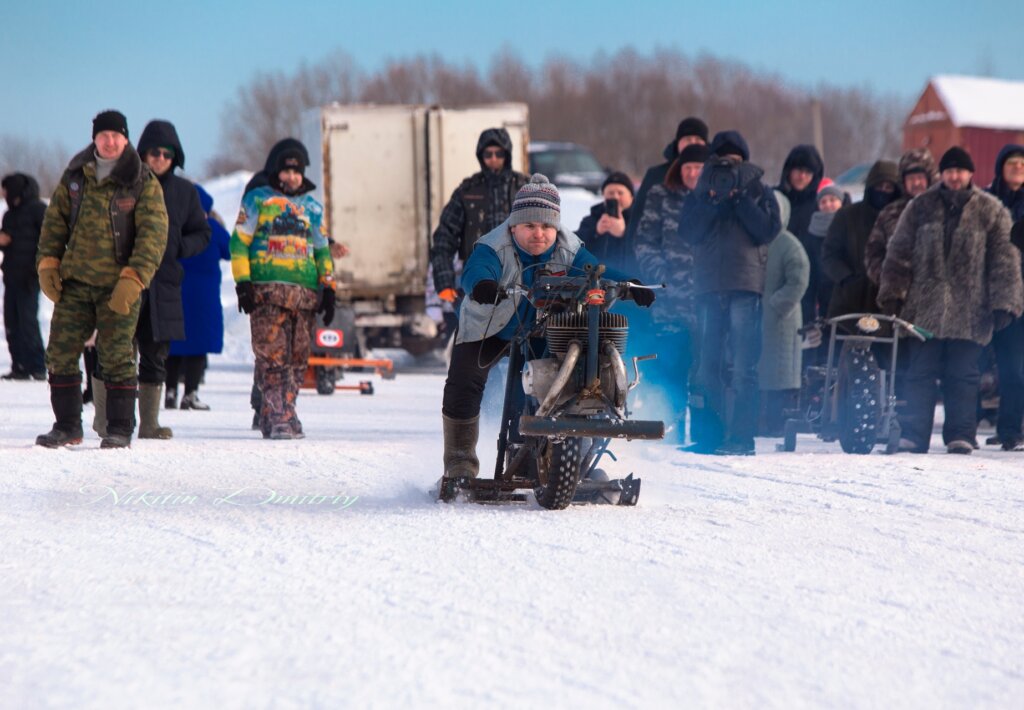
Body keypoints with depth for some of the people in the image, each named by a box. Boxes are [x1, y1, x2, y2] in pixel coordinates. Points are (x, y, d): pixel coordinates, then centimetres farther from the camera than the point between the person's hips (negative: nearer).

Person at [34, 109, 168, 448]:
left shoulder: (143, 183, -4)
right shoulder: (75, 176, 9)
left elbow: (153, 234, -9)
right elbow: (55, 220, 16)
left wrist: (132, 279, -17)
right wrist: (47, 264, 4)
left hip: (119, 285, -4)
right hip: (74, 281, 4)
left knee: (116, 357, -6)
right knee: (61, 352, 2)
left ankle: (120, 429, 4)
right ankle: (67, 426, 13)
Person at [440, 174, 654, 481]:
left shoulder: (568, 250, -14)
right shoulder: (494, 248, -27)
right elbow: (475, 271, -47)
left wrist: (629, 287, -45)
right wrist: (482, 286, -72)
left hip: (540, 330, 3)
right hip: (487, 328, -3)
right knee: (463, 386, -17)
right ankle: (460, 463, -5)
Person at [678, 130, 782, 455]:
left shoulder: (760, 192, 11)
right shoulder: (700, 194, 16)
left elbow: (768, 231, -3)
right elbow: (689, 231, 2)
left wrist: (741, 200, -7)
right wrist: (715, 202, -8)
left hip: (746, 285, -3)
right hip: (708, 285, 3)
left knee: (743, 367, -9)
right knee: (709, 364, 3)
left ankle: (741, 437, -10)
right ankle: (711, 433, 7)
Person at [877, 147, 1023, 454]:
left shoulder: (990, 211, 4)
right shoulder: (920, 207, 7)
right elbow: (900, 253, 9)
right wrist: (891, 295, 4)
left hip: (969, 310, -1)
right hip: (925, 307, 1)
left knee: (963, 376, 1)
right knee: (920, 373, 1)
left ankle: (960, 436, 6)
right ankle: (913, 436, 3)